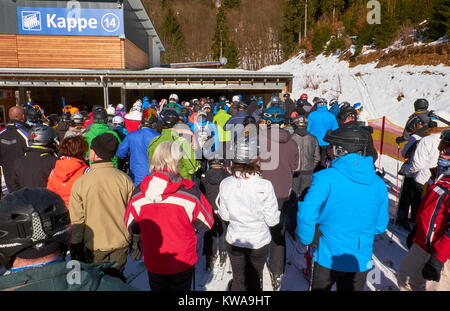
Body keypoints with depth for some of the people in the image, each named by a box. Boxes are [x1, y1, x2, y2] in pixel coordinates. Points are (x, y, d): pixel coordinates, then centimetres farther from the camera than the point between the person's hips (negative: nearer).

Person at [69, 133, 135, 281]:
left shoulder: (80, 183, -16)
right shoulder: (125, 179, -11)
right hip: (120, 245, 2)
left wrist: (75, 249, 4)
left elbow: (76, 221, -9)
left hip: (93, 247, -1)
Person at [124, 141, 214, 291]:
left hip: (152, 263, 2)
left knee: (157, 287, 26)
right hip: (183, 262, -2)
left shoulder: (138, 194, -16)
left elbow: (131, 228, -2)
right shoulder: (191, 192, -24)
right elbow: (206, 223, -10)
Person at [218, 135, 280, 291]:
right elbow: (272, 220, -14)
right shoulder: (265, 185, -22)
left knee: (238, 280, 21)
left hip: (234, 241, 1)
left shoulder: (225, 184, -15)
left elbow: (224, 216, -5)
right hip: (259, 242, -1)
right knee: (255, 281, 23)